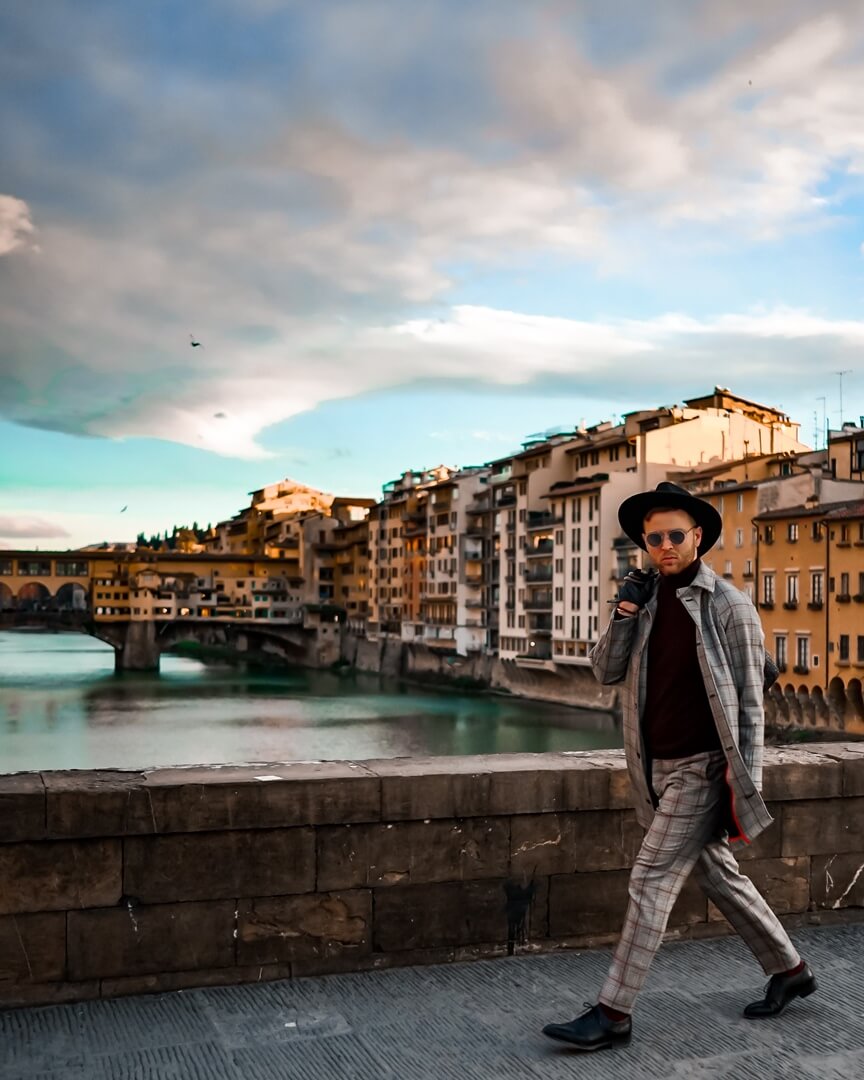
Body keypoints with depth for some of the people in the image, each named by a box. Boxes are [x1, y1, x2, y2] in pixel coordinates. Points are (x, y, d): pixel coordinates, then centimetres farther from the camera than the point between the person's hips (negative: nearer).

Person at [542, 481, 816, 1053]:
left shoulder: (728, 607, -11)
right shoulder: (649, 600, 7)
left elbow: (749, 702, -10)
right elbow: (606, 670, 5)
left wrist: (746, 785, -14)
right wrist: (625, 612, -10)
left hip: (702, 768, -7)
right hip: (661, 768, 7)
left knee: (652, 881, -6)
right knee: (717, 874, 17)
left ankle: (613, 1013, 1)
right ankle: (789, 970, 35)